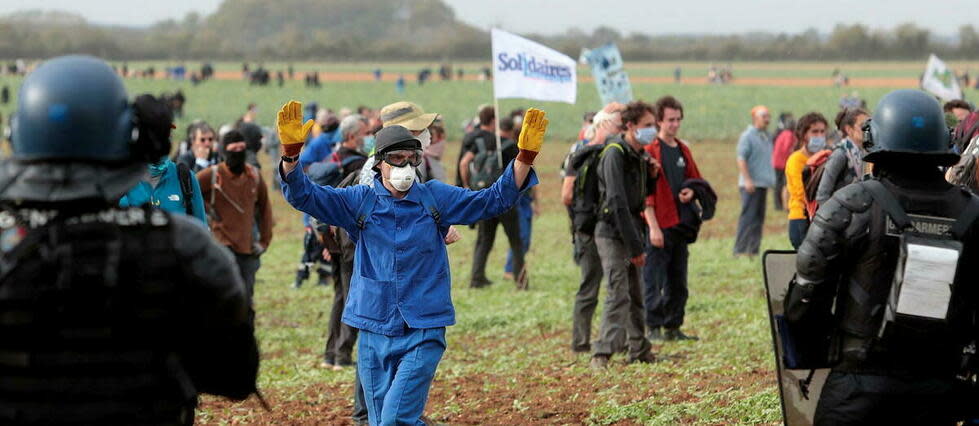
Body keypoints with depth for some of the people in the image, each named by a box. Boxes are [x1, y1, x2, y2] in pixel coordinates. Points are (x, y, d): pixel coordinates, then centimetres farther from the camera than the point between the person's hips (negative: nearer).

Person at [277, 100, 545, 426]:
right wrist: (291, 152, -20)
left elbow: (495, 200, 3)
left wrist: (525, 156, -10)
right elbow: (303, 195, -3)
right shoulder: (360, 201, 4)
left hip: (424, 333, -2)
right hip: (375, 334, 2)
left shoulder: (436, 198, 4)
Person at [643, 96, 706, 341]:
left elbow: (697, 180, 25)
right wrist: (653, 227, -17)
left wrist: (691, 192, 0)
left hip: (681, 224, 7)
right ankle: (653, 328, 0)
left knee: (678, 281, 11)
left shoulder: (683, 150, 15)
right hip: (659, 225, -7)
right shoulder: (650, 150, -7)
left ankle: (673, 327, 18)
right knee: (654, 280, -5)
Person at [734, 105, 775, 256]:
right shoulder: (748, 136, -9)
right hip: (751, 185, -9)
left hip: (763, 183, 9)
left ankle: (753, 249, 13)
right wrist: (747, 180, -22)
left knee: (759, 217, 9)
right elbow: (741, 159, -16)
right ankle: (740, 249, -8)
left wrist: (770, 179, 18)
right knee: (748, 216, -10)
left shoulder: (766, 136, 16)